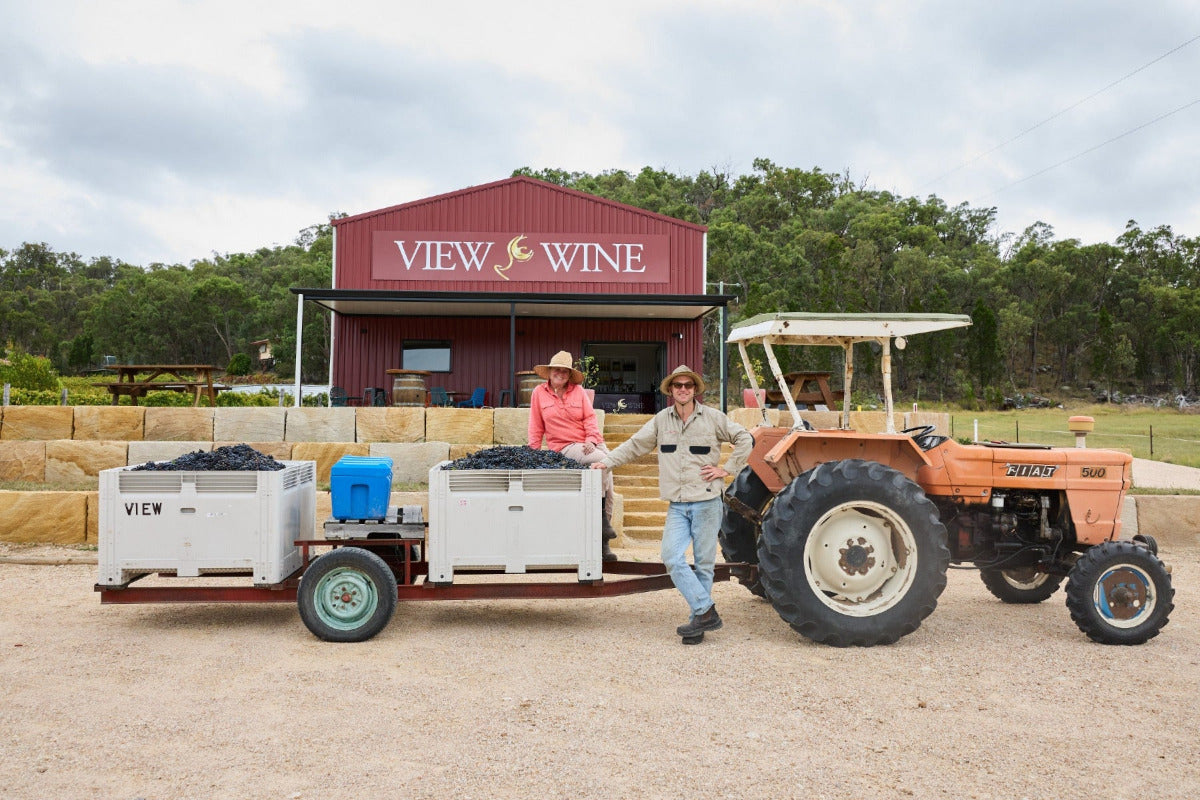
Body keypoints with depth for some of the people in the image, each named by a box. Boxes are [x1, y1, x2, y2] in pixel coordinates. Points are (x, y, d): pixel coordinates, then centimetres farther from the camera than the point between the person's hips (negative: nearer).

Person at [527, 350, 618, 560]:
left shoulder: (578, 390, 11)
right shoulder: (539, 393, 8)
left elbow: (590, 417, 5)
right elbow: (536, 427, 10)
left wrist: (592, 439, -11)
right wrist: (533, 452, 5)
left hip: (590, 443, 3)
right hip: (565, 447, -3)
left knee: (607, 476, -14)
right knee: (604, 461, -29)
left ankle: (603, 542, -8)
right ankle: (602, 517, -18)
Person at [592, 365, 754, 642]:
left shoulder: (712, 417, 1)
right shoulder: (661, 420, 8)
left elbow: (745, 439, 6)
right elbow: (635, 445, 14)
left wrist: (727, 469, -2)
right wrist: (607, 461, 6)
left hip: (706, 502, -2)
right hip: (677, 506, 3)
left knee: (704, 562, 3)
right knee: (672, 557, -12)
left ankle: (699, 618, 12)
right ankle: (706, 612, -6)